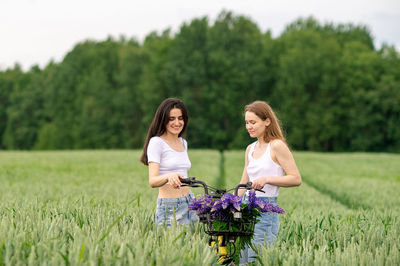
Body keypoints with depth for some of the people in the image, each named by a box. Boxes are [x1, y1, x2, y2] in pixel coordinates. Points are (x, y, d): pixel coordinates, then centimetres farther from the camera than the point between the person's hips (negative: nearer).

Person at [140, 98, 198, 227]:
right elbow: (152, 181, -16)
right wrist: (169, 176, -36)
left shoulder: (183, 143, 15)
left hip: (189, 203, 6)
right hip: (169, 207, -6)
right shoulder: (156, 142, -6)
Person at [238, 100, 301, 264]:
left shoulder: (277, 146, -5)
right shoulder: (250, 149, 16)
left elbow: (296, 179, -10)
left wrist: (267, 179, -20)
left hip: (266, 210, -7)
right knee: (242, 262, 3)